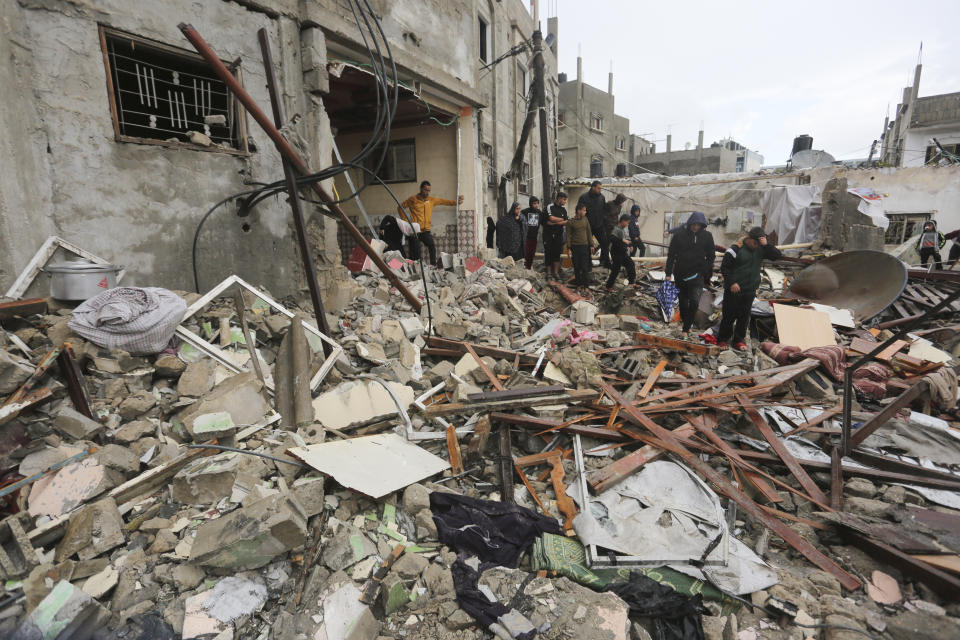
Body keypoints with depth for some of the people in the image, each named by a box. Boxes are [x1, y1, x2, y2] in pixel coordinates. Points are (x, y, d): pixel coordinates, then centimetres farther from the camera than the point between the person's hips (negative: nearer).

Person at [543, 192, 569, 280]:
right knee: (548, 253, -1)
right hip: (548, 234, -4)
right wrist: (562, 219, -4)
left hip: (558, 234, 4)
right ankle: (549, 272, 7)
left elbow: (566, 222, -1)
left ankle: (556, 272, 10)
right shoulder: (550, 207, -5)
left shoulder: (563, 209, 9)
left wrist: (555, 222, -13)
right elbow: (551, 218, -18)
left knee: (557, 253, 3)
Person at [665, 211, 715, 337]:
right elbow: (671, 254, -1)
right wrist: (668, 273, -5)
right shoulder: (679, 235, -4)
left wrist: (708, 275, 6)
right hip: (680, 273, 1)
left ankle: (686, 328, -7)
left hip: (697, 274, -1)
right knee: (682, 301, 11)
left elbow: (710, 256, 8)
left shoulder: (707, 236, 0)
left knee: (694, 301, -13)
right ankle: (684, 321, 31)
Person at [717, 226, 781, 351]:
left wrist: (766, 244, -15)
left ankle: (739, 340, 21)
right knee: (729, 315, 3)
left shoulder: (761, 249, 6)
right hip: (733, 290, -5)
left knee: (744, 317, 9)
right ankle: (722, 339, 16)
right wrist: (731, 283, -17)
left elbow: (777, 255, -2)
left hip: (750, 291, 5)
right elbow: (724, 267, -9)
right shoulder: (736, 248, -10)